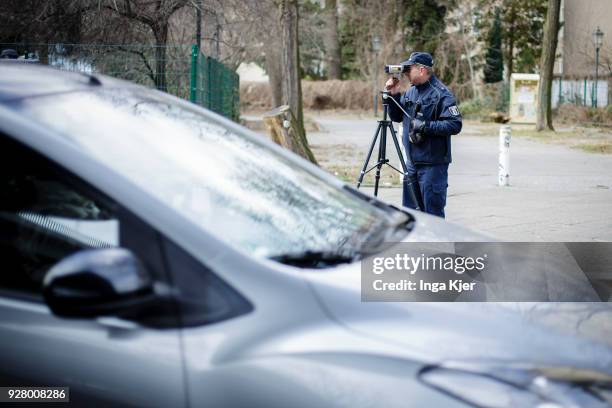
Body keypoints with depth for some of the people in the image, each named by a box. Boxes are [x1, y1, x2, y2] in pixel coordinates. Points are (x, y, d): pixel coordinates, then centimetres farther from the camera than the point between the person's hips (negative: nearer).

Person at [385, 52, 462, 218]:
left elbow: (455, 125, -20)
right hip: (412, 162, 8)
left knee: (432, 213, -3)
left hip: (432, 164, -8)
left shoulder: (441, 94, -12)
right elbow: (396, 117, 21)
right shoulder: (411, 92, 12)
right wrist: (393, 95, 6)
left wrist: (426, 126, -24)